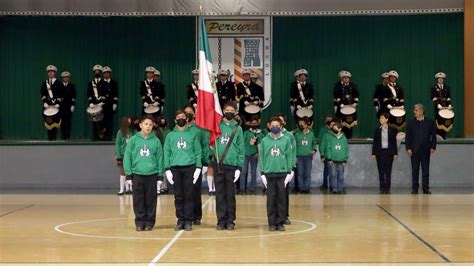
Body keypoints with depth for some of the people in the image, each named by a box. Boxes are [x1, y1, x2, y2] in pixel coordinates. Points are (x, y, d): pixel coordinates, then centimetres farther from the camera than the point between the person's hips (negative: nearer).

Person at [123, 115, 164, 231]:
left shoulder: (156, 141, 2)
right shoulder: (134, 140, 1)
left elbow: (160, 158, 5)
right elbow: (127, 157, 1)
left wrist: (160, 175, 3)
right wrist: (128, 174, -2)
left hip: (152, 174, 0)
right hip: (137, 174, 0)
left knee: (151, 200, 5)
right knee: (138, 200, 5)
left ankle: (149, 222, 15)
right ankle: (140, 222, 14)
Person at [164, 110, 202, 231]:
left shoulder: (193, 134, 6)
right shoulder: (170, 136, 9)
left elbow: (198, 152, 4)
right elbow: (167, 153, 7)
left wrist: (198, 168, -4)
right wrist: (167, 170, -2)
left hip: (189, 168, -1)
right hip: (175, 168, 1)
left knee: (189, 195, 0)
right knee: (178, 196, 4)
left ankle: (188, 221, 4)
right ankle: (180, 220, 10)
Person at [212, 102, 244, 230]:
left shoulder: (238, 128, 5)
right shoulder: (217, 125, 5)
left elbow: (241, 149, 4)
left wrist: (239, 167, -3)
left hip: (232, 165, 0)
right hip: (218, 165, 1)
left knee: (230, 195, 4)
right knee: (220, 194, 3)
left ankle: (230, 221, 9)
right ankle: (221, 220, 8)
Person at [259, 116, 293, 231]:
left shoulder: (286, 140, 3)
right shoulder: (265, 140, 3)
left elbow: (289, 156, 3)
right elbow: (261, 157, 3)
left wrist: (289, 172, -2)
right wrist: (262, 173, -2)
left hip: (282, 173, 0)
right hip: (269, 173, 0)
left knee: (282, 198, 3)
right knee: (271, 199, 4)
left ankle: (281, 222, 10)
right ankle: (272, 223, 9)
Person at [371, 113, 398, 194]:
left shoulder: (392, 130, 2)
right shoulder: (377, 130, 4)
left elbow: (394, 142, 3)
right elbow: (374, 142, 6)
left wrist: (395, 153, -2)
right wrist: (373, 153, 1)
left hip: (389, 152, -1)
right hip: (380, 152, 1)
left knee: (388, 171, 1)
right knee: (381, 171, 1)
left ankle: (387, 189, 6)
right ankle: (382, 189, 6)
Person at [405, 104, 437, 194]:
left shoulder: (430, 122, 4)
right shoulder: (410, 123, 5)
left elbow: (433, 135, 5)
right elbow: (408, 137, 3)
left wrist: (433, 147, -2)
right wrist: (408, 148, -6)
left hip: (425, 150, 0)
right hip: (414, 150, 0)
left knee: (425, 170, 4)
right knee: (415, 170, 3)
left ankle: (426, 189, 9)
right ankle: (415, 189, 9)